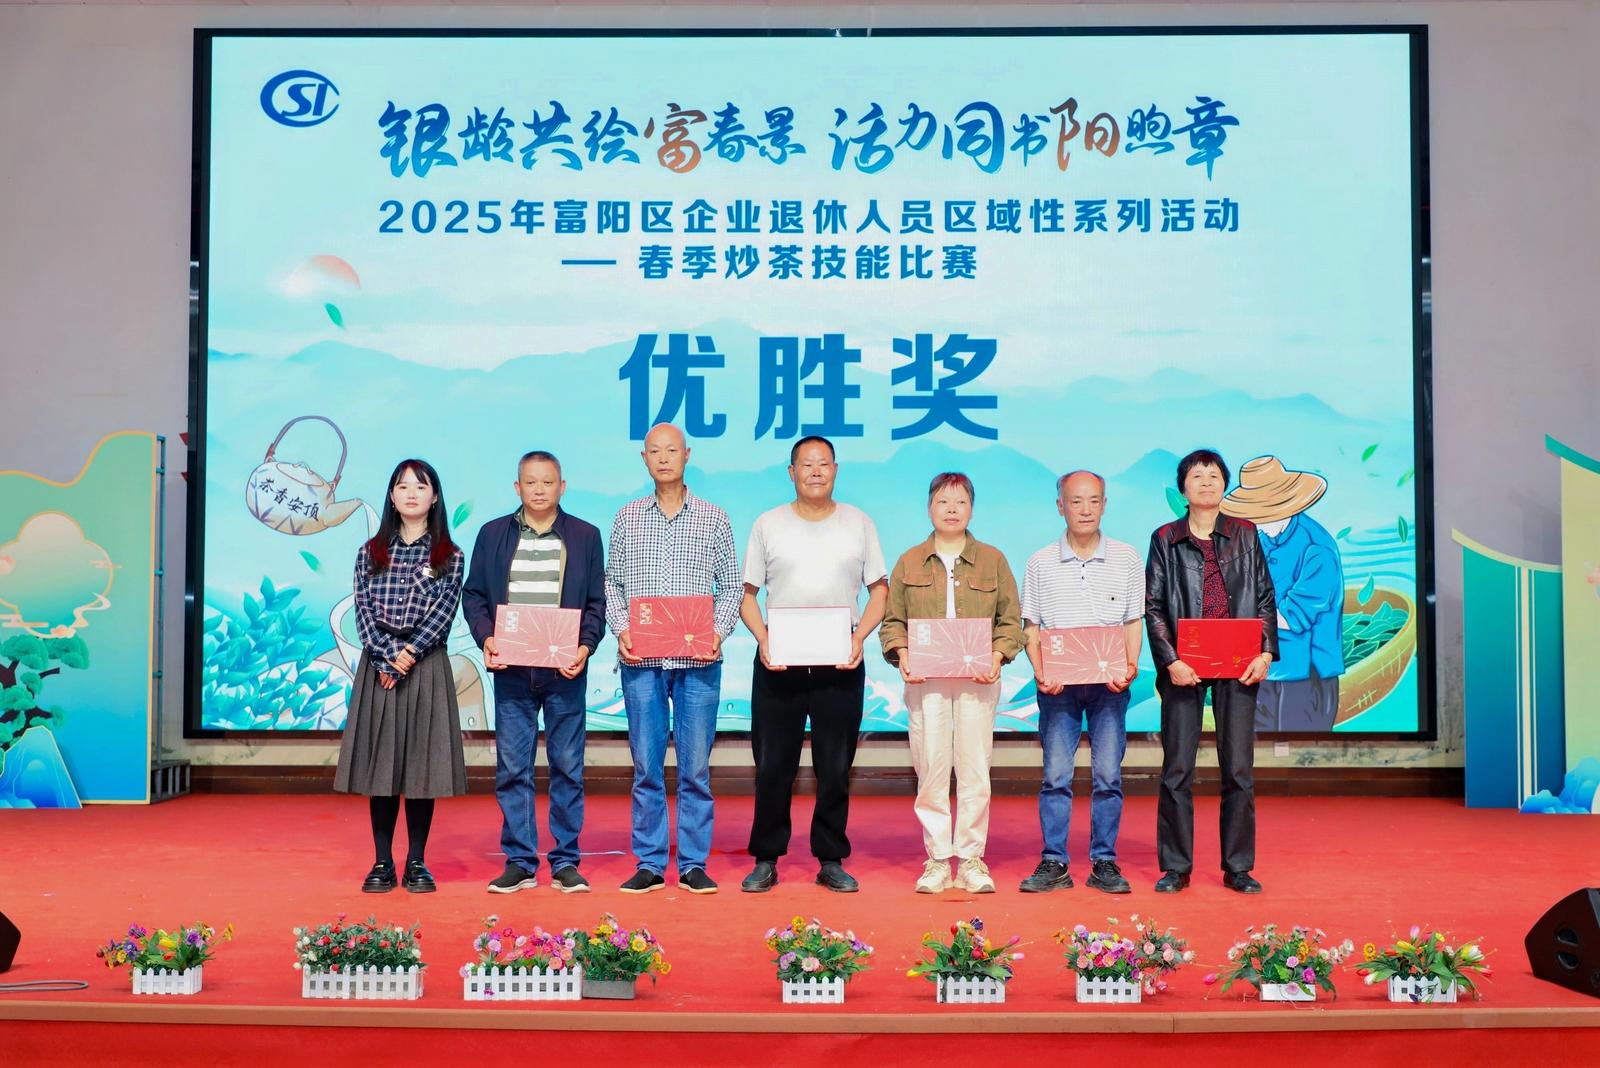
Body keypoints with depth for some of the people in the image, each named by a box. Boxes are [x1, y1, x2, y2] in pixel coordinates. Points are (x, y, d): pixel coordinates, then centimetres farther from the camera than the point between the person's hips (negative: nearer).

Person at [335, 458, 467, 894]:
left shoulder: (449, 556, 4)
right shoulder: (371, 552, 8)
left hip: (427, 667, -1)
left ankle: (416, 862, 9)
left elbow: (444, 612, -5)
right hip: (378, 665, 1)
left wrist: (410, 653, -15)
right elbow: (363, 610, 0)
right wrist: (387, 657, -13)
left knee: (422, 763, 0)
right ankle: (382, 862, 9)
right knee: (380, 760, 2)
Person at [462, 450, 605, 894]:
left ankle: (566, 862, 12)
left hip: (566, 672, -1)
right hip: (511, 670, 1)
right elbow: (473, 594, 9)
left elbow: (596, 603, 6)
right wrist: (486, 639, -8)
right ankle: (519, 862, 11)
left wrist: (586, 646, -10)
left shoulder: (585, 536, 7)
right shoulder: (493, 534, 9)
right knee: (512, 769, 3)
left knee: (568, 767, 3)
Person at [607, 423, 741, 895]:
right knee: (646, 766, 4)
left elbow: (732, 586, 8)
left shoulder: (714, 518, 7)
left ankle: (694, 864, 10)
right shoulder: (627, 518, 10)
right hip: (641, 661, 1)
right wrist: (620, 629, -5)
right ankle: (649, 864, 12)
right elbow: (611, 583, 11)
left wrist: (718, 631, -7)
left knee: (695, 766, 1)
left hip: (697, 661, -1)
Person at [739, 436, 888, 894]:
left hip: (840, 664, 0)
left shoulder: (858, 523, 8)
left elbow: (880, 589, 9)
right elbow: (747, 592, 7)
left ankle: (832, 861, 15)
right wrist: (762, 640, -9)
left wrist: (859, 637, -7)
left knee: (836, 767, 6)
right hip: (778, 660, 0)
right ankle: (766, 860, 13)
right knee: (773, 765, 3)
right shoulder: (768, 524, 6)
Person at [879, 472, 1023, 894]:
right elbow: (892, 620, 10)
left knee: (975, 769, -3)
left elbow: (1011, 621, 9)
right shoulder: (909, 563, 12)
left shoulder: (992, 560, 11)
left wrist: (997, 656, -8)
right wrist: (902, 655, -7)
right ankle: (937, 860, 5)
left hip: (977, 680, 0)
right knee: (930, 769, -2)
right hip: (925, 680, 0)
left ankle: (971, 859, 5)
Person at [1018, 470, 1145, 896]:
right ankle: (1054, 863, 6)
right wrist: (1040, 672, -9)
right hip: (1058, 684, 0)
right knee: (1056, 774, -1)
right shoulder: (1040, 563, 5)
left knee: (1108, 774, 1)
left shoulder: (1127, 558, 6)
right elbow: (1031, 627, 6)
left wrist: (1130, 667, -9)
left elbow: (1133, 622, 7)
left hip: (1109, 683, 0)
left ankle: (1104, 863, 9)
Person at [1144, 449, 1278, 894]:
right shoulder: (1165, 539, 6)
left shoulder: (1245, 535, 10)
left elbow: (1265, 598, 10)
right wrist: (1171, 660, -10)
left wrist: (1266, 652, -2)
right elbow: (1152, 605, 1)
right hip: (1183, 667, -1)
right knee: (1177, 769, 1)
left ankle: (1238, 867, 13)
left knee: (1239, 769, 3)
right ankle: (1175, 866, 10)